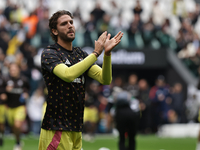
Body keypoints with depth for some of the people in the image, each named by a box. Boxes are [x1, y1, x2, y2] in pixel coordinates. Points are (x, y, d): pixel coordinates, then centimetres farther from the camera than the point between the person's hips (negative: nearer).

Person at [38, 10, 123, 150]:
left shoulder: (81, 54, 15)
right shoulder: (49, 54, -5)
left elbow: (105, 79, 4)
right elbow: (68, 74, -24)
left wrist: (107, 53, -13)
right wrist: (96, 53, -19)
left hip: (77, 128, 6)